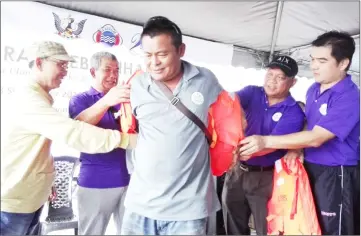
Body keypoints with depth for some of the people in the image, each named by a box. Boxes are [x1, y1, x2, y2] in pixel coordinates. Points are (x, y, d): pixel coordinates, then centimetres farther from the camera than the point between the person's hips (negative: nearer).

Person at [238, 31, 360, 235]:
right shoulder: (314, 89, 7)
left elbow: (316, 138, -26)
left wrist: (266, 141, -27)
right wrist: (297, 148, 1)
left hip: (336, 175, -8)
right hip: (310, 169, 8)